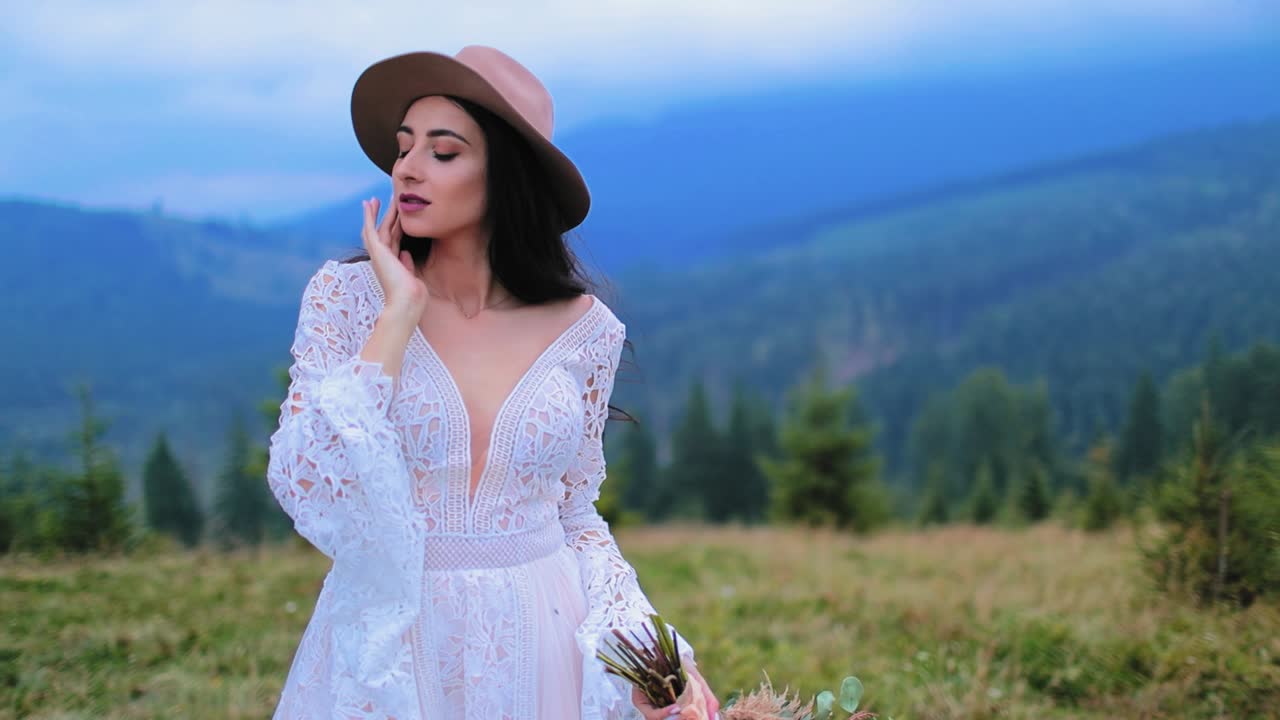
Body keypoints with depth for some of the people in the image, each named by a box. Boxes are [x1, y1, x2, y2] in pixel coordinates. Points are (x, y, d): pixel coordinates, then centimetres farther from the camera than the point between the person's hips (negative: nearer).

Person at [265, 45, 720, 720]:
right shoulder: (346, 296, -8)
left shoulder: (584, 328, -4)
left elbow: (574, 518, 6)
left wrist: (648, 649, -9)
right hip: (388, 640, -1)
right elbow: (304, 490, -19)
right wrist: (399, 314, -19)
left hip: (539, 644, 1)